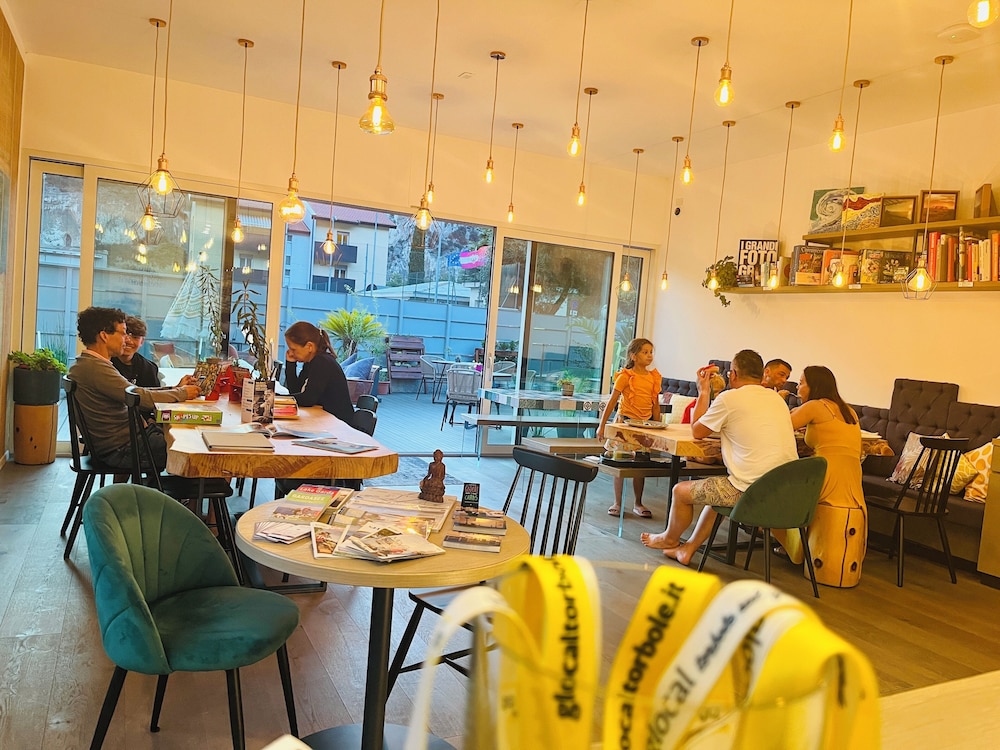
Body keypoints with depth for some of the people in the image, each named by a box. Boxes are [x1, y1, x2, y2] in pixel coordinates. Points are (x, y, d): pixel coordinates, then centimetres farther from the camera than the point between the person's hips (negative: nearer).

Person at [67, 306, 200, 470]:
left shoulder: (87, 364, 10)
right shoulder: (94, 367, -22)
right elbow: (142, 398, -22)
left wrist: (175, 388, 7)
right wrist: (182, 393, -8)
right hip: (119, 450, -10)